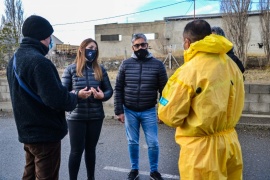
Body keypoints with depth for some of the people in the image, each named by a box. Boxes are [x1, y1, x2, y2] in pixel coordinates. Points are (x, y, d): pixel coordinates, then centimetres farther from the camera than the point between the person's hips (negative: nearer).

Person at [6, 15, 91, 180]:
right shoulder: (39, 61, -23)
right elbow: (57, 99, -29)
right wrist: (76, 96, -9)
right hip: (46, 134, -9)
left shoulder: (15, 59, 8)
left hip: (27, 132, 9)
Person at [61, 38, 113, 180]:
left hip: (96, 116, 3)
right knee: (76, 150, 3)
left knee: (90, 149, 16)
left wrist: (103, 95, -13)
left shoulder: (100, 69, 5)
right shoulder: (71, 69, -2)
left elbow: (109, 90, 9)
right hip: (76, 117, -3)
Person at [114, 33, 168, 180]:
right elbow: (118, 89, 1)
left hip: (149, 112, -1)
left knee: (153, 143, 5)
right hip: (129, 112, 1)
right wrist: (119, 111, -4)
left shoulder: (158, 65, -3)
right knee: (132, 143, 13)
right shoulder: (125, 64, 0)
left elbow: (164, 90, 0)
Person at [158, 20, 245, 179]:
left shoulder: (188, 71, -18)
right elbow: (237, 106, 10)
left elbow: (170, 116, -14)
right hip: (230, 142, 7)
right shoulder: (232, 66, 2)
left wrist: (173, 88, 3)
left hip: (201, 148, -6)